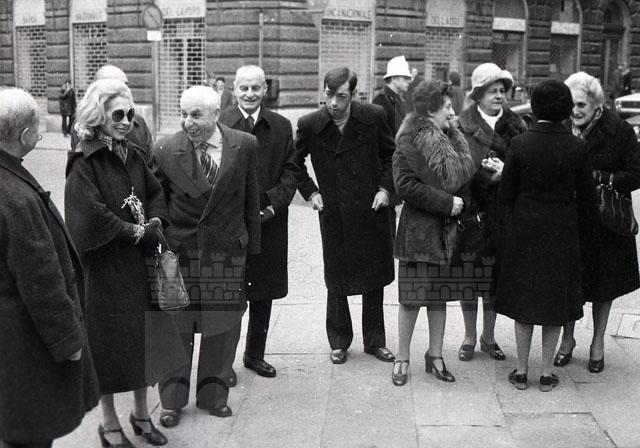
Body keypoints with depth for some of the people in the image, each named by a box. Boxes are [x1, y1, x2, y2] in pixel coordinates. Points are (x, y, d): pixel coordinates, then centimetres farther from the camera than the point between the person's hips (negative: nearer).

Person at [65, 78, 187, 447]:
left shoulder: (134, 155, 7)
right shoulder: (85, 163, -13)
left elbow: (156, 193, 13)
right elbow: (89, 216, -22)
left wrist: (155, 222, -6)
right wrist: (134, 231, -14)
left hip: (140, 264, 6)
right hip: (105, 269, -6)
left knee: (144, 340, 14)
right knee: (111, 345, 5)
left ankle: (141, 414, 32)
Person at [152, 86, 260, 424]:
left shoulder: (245, 146, -4)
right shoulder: (165, 151, -7)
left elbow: (251, 201, 2)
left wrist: (251, 245, 4)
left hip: (227, 250, 1)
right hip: (179, 250, -1)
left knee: (222, 326, 11)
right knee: (176, 326, 8)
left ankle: (213, 394, 30)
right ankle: (173, 399, 25)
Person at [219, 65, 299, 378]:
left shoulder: (281, 126, 6)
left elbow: (290, 172, 5)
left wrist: (274, 205, -9)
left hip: (269, 223, 4)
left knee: (264, 293, 14)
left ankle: (255, 354, 30)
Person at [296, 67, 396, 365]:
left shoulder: (373, 117, -7)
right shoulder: (310, 125, -8)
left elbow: (390, 155, 8)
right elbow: (295, 162, 9)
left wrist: (386, 187, -2)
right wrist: (310, 192, 0)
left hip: (372, 210, 1)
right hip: (334, 215, -1)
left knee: (375, 280, 10)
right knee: (336, 283, 7)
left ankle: (374, 341, 26)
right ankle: (339, 342, 25)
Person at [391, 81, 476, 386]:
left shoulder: (452, 140, 12)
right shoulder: (410, 142, -10)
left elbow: (464, 176, 18)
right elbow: (405, 186, -19)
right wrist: (446, 202, -17)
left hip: (446, 227, 7)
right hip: (418, 228, -6)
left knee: (440, 293, 12)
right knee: (412, 296, -1)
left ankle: (435, 355, 24)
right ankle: (402, 359, 13)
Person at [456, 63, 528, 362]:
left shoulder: (515, 124, 8)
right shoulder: (463, 124, -2)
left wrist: (504, 170, -17)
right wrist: (494, 175, -17)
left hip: (502, 212, 3)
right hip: (472, 209, -2)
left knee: (496, 274, 9)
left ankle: (489, 337, 24)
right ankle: (469, 338, 20)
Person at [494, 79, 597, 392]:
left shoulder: (520, 144, -11)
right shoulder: (576, 147, -10)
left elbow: (506, 195, -6)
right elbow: (587, 198, -3)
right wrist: (577, 227, 13)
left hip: (525, 228, 0)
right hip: (563, 231, 0)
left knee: (524, 299, 11)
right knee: (556, 300, 11)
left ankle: (521, 371, 17)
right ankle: (546, 373, 17)